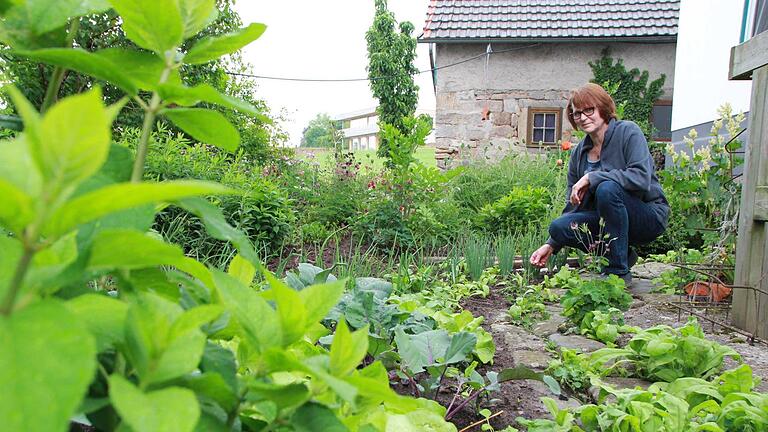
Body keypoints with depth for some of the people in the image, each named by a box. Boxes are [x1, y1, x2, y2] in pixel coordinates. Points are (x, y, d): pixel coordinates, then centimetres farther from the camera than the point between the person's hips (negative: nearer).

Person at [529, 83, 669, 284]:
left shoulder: (628, 132, -10)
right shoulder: (578, 153, 5)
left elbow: (642, 178, -27)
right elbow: (573, 205, 6)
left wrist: (591, 177, -26)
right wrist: (551, 245, -1)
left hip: (649, 215, -5)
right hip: (608, 218, 5)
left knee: (607, 188, -33)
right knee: (559, 226, -19)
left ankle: (618, 272, -21)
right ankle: (623, 254, 4)